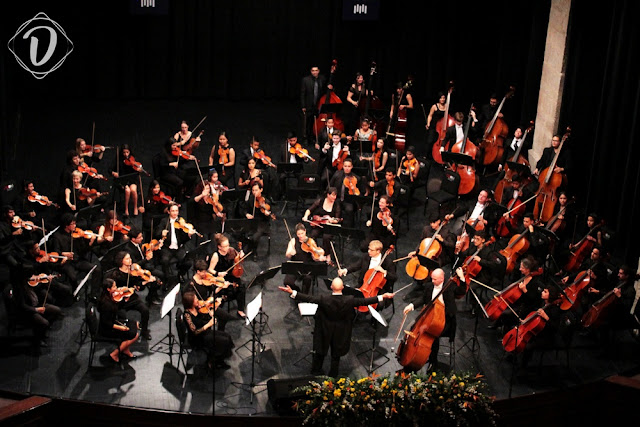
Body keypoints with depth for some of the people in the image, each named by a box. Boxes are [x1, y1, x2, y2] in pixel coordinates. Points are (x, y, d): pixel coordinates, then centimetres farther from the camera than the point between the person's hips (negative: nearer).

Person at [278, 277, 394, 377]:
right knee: (336, 355, 21)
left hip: (325, 332, -1)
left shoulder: (324, 300, -28)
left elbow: (308, 298, -25)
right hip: (340, 334, 1)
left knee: (320, 351, 23)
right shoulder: (349, 300, -25)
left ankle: (316, 370, 43)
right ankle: (333, 375, 36)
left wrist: (292, 292, -21)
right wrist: (382, 297, -7)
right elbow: (364, 301, -16)